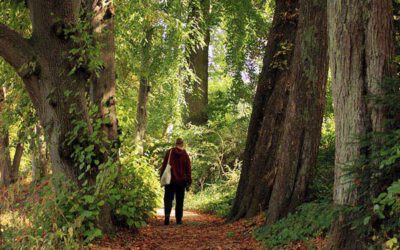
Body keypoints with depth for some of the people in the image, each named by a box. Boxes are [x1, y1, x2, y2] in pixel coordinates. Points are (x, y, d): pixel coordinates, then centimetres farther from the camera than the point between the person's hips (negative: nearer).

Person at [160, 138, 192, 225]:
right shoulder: (185, 155, 3)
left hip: (170, 180, -1)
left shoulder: (169, 152, 0)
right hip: (181, 181, 1)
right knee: (179, 201, 9)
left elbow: (164, 166, -1)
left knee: (168, 199, 1)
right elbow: (188, 169, 4)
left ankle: (167, 214, -22)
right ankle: (179, 219, 8)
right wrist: (188, 182, 9)